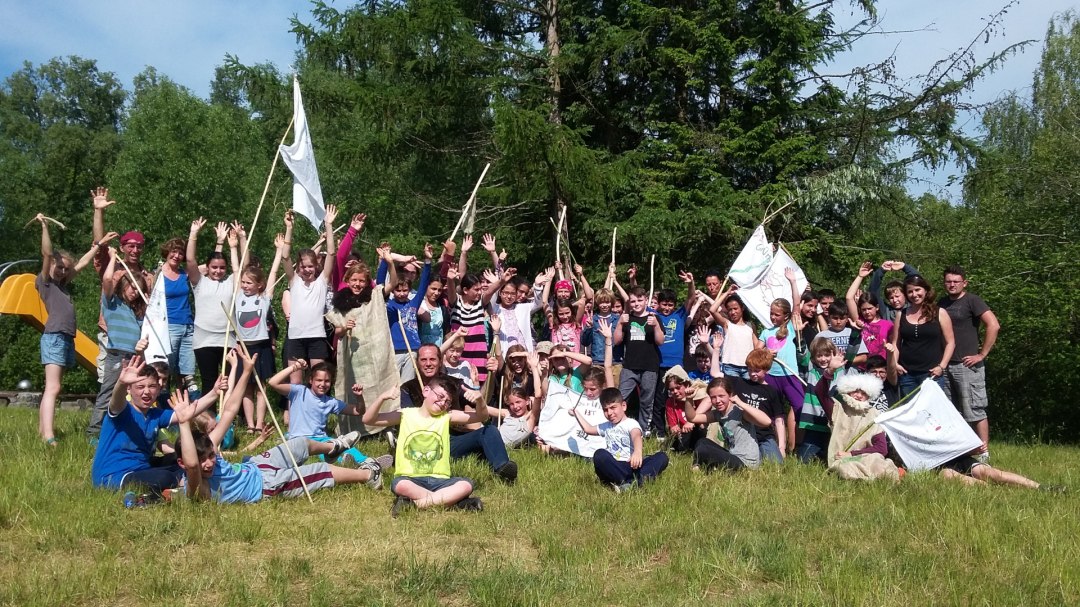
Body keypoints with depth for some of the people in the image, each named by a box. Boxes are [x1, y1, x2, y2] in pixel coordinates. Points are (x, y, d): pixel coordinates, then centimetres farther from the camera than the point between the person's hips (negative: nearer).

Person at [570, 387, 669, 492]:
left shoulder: (631, 423, 4)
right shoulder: (606, 427, 25)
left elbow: (637, 436, -18)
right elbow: (588, 429, 43)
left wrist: (638, 451, -40)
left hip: (632, 466, -3)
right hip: (613, 469, 3)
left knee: (662, 456, -27)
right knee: (599, 454, -30)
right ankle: (634, 483, -38)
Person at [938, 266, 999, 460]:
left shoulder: (972, 300, -5)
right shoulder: (942, 303, 15)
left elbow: (994, 325, -15)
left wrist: (982, 355, -15)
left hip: (967, 365, -7)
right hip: (945, 365, 7)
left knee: (975, 411, -5)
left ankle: (984, 454, -2)